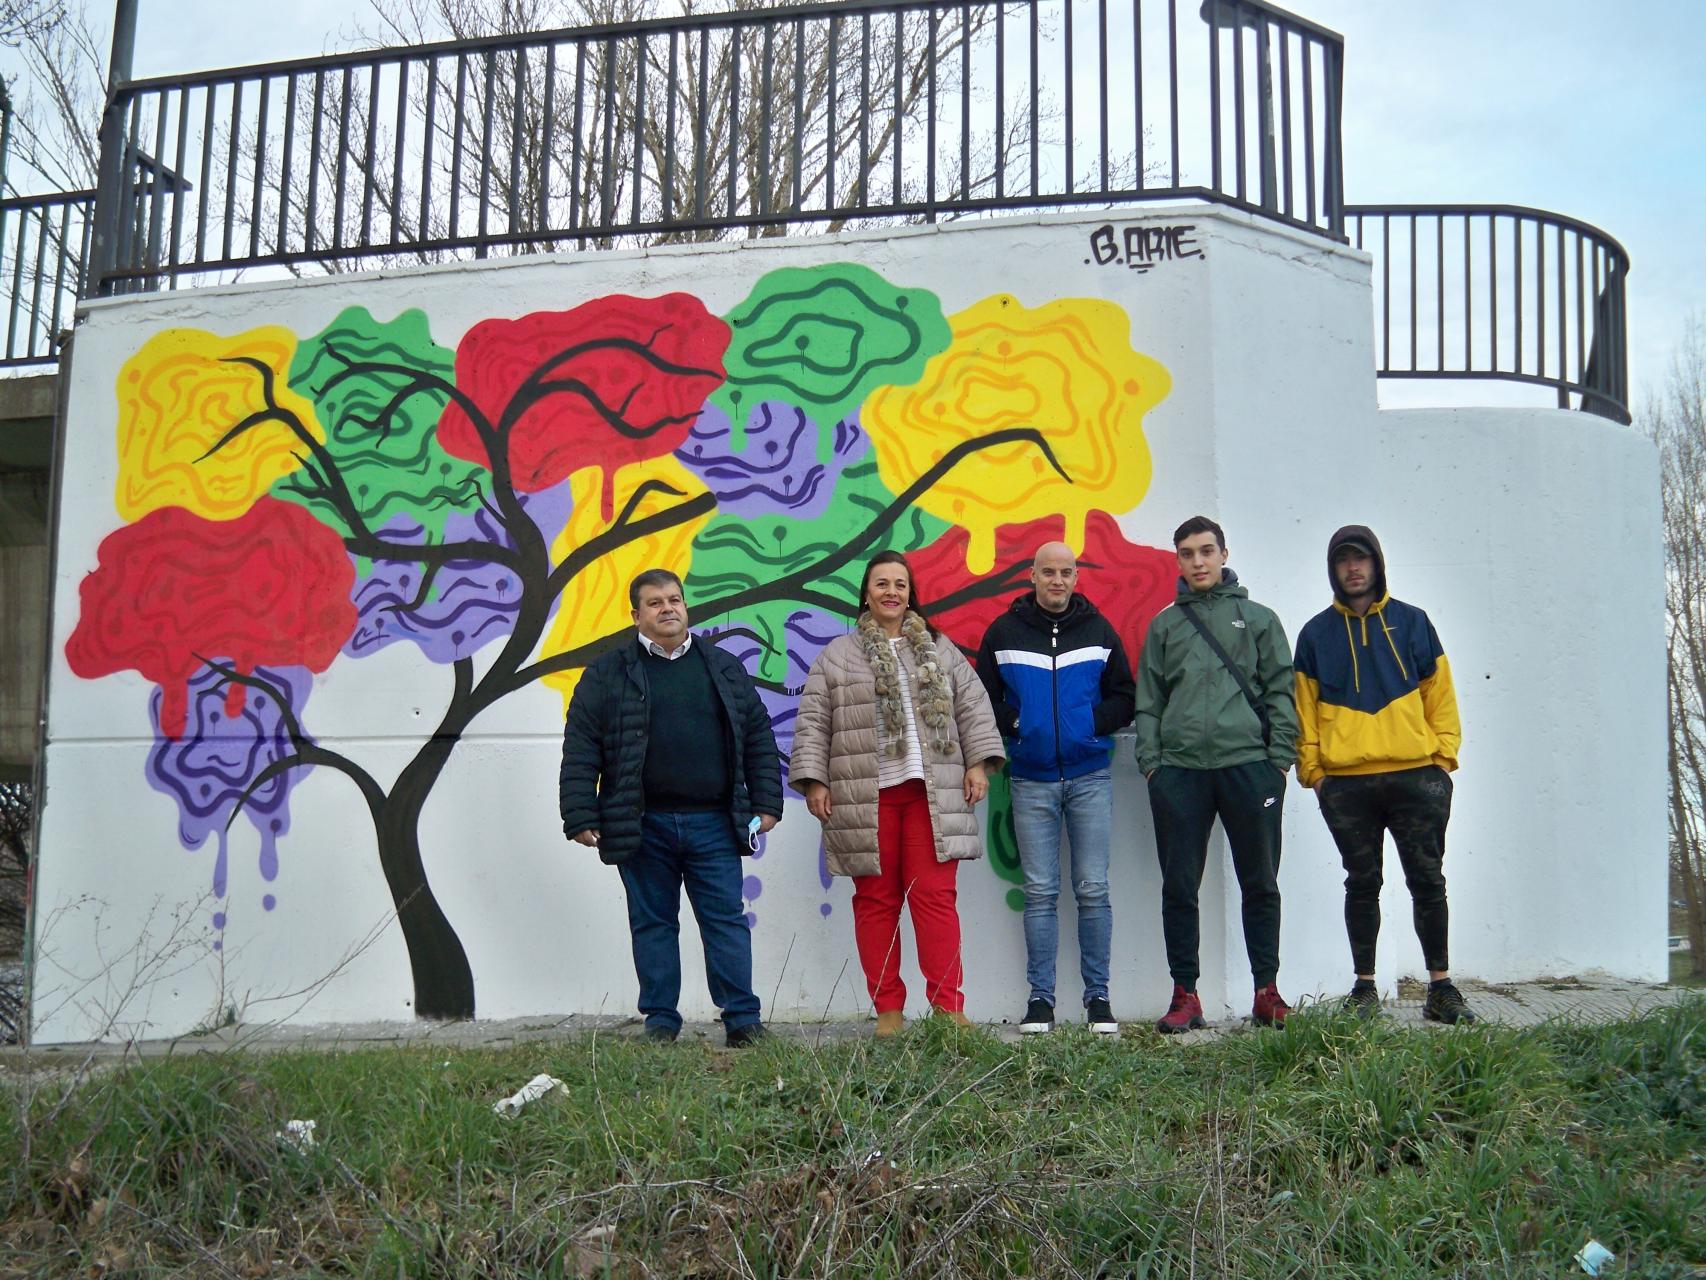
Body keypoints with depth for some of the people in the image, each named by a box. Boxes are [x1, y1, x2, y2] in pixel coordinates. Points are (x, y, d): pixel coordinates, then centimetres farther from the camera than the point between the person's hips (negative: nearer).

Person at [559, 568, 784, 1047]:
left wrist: (766, 803, 6)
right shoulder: (607, 674, 4)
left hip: (713, 825, 1)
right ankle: (660, 1022, 16)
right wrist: (581, 818, -7)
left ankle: (743, 1018, 8)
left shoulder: (724, 668, 11)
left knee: (726, 920, 2)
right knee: (652, 923, 7)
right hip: (642, 827, -1)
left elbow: (759, 738, 13)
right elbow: (580, 751, 0)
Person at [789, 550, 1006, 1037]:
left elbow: (973, 706, 13)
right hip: (865, 798, 0)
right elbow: (813, 723, 6)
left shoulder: (940, 650, 15)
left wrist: (978, 763, 3)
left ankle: (948, 1005, -1)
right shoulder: (837, 656, 9)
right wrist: (813, 781, -2)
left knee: (935, 895, -4)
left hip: (932, 793, 1)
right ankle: (888, 1008, 10)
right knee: (876, 899, 3)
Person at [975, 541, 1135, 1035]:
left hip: (1090, 778, 0)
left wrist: (1093, 723, -8)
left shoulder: (1099, 630, 7)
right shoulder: (1004, 632, 6)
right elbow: (982, 699, 9)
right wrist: (1014, 724, -7)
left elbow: (1124, 699, 9)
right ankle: (1040, 998, 8)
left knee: (1093, 890, 1)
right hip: (1031, 781, 0)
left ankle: (1098, 996, 9)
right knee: (1039, 893, 2)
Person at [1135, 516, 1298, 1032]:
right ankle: (1185, 994, 9)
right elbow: (1148, 702, 12)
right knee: (1179, 887, 2)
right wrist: (1151, 762, 1)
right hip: (1180, 771, 1)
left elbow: (1281, 692, 6)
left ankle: (1267, 990, 13)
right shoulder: (1164, 625, 14)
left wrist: (1279, 757, -4)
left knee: (1260, 883, 5)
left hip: (1249, 765, -1)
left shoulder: (1258, 618, 11)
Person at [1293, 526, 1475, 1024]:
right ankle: (1364, 988, 13)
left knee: (1428, 880, 3)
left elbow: (1440, 694, 9)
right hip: (1346, 785, 0)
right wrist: (1312, 769, 0)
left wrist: (1444, 754, 0)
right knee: (1362, 884, 6)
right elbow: (1304, 708, 8)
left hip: (1416, 777, 0)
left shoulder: (1411, 622, 8)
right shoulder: (1316, 634, 8)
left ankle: (1441, 987, 11)